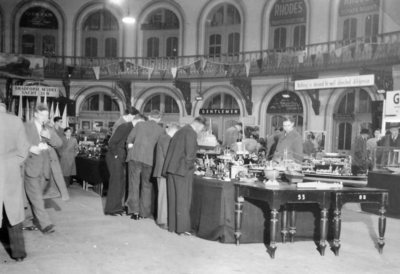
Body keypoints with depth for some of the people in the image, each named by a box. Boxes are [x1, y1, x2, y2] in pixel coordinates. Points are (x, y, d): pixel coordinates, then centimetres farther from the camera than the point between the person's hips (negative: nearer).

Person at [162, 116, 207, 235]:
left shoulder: (180, 131, 15)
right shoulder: (191, 133, -12)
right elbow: (190, 153, -18)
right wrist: (189, 167, -4)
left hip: (171, 169, 8)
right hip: (182, 170, -8)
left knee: (173, 199, 13)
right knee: (183, 200, -2)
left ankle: (172, 226, 19)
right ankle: (182, 228, 1)